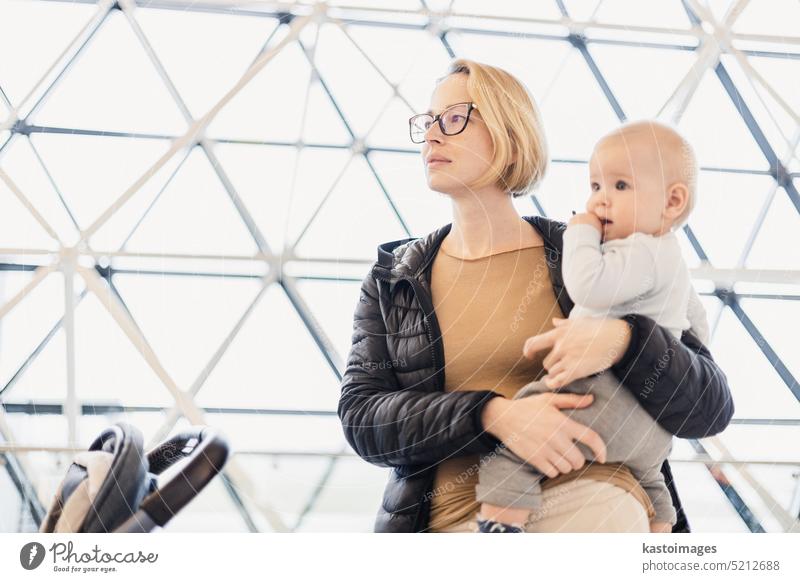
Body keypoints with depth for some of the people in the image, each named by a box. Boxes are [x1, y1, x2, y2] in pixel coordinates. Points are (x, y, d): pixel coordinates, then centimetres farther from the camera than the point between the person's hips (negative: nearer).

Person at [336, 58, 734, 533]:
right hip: (457, 514, 1)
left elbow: (710, 408, 6)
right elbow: (361, 417, 2)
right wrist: (494, 415, -15)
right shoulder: (391, 279, 15)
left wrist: (621, 341, -15)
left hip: (593, 498, -1)